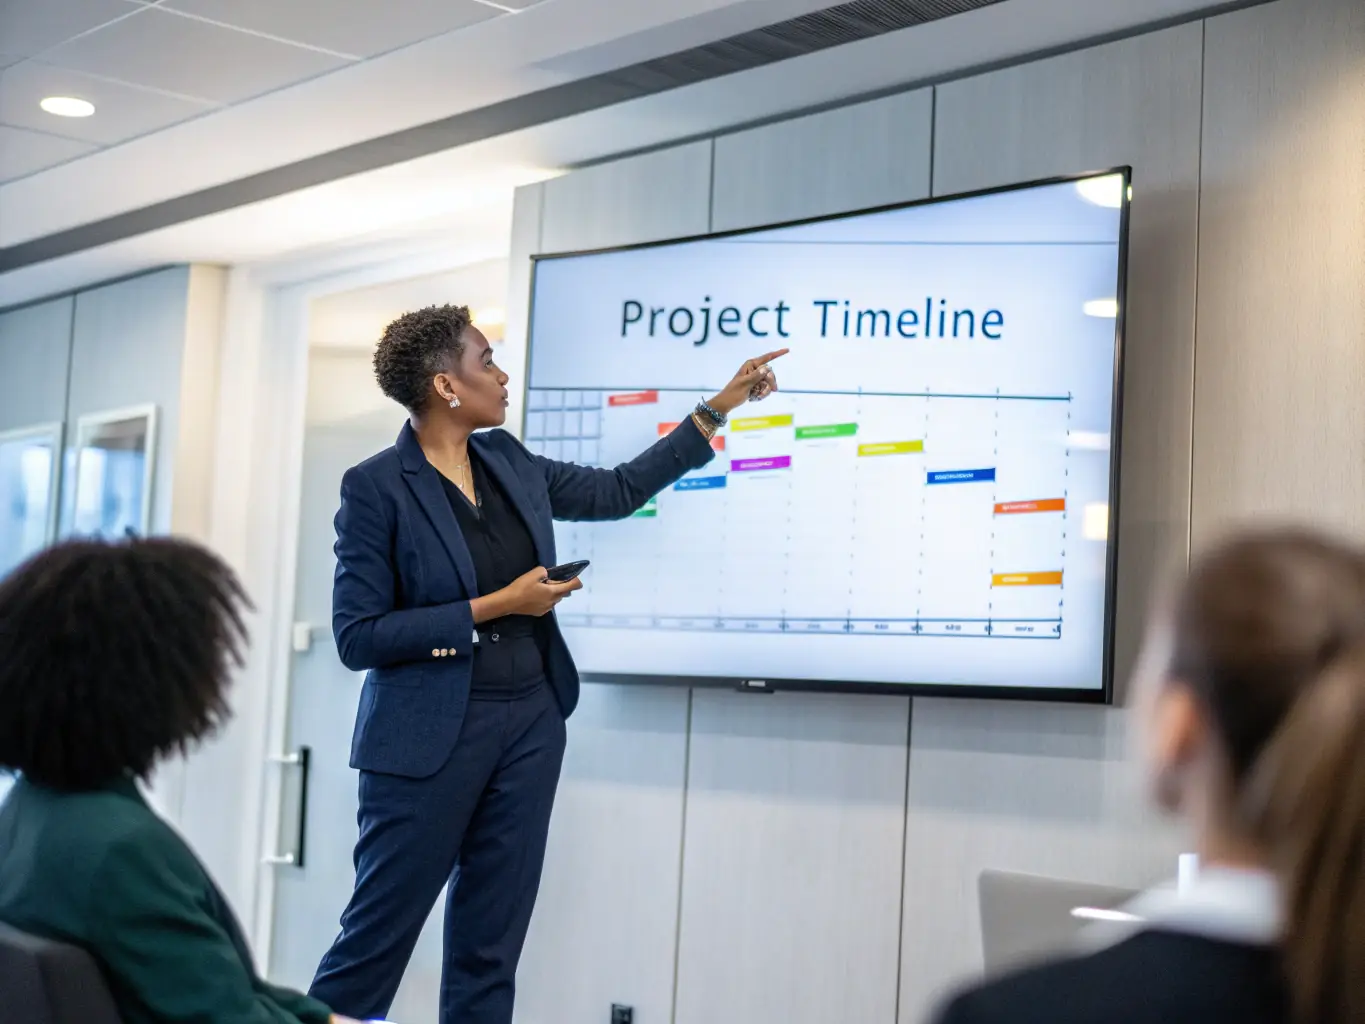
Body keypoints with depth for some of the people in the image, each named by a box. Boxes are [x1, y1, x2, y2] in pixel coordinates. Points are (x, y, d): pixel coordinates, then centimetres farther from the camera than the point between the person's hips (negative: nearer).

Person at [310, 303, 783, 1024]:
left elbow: (619, 490, 19)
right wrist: (495, 607, -16)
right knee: (376, 940, 0)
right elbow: (357, 636, -14)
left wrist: (721, 408, 17)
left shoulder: (507, 461, 8)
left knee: (489, 950, 9)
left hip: (530, 725, 6)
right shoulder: (376, 486, -12)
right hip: (431, 737, -6)